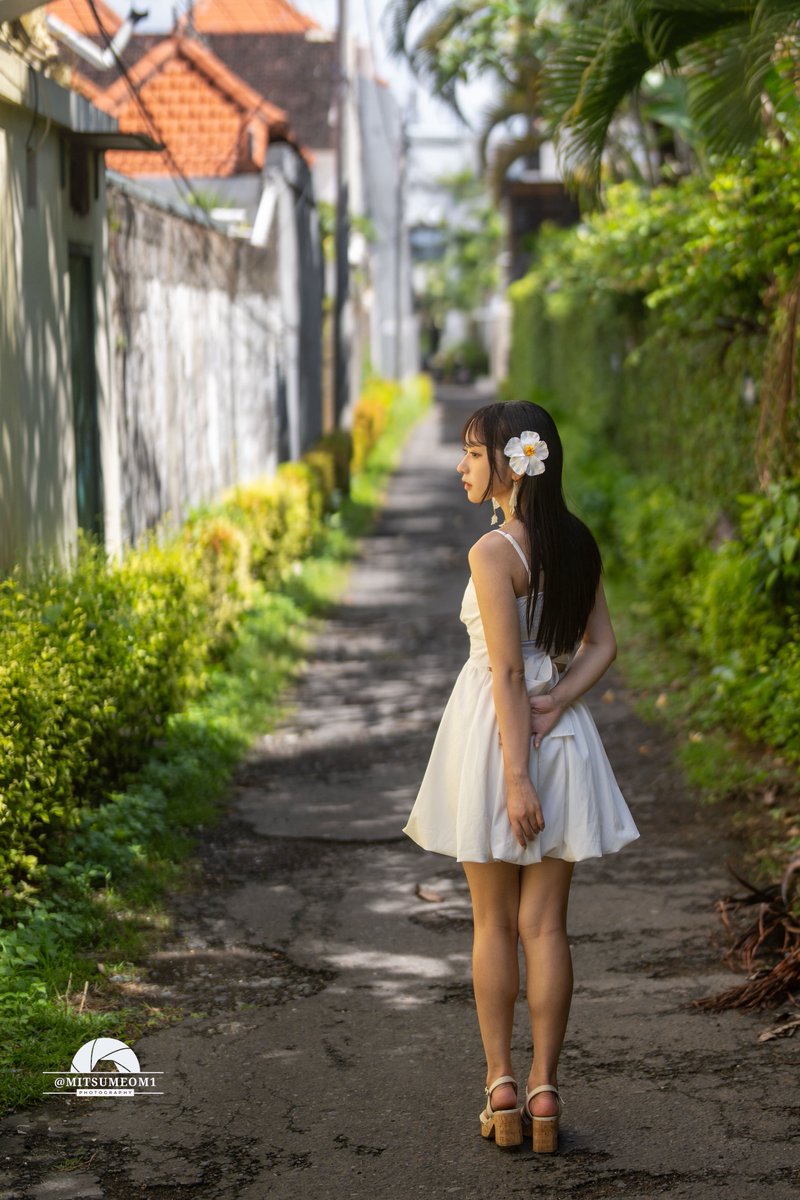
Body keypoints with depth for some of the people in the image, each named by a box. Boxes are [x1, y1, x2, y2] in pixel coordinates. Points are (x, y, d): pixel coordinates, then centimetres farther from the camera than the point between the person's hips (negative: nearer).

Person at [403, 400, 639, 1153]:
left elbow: (506, 671, -18)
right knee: (545, 925, 8)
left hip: (496, 730, -5)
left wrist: (516, 774, -17)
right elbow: (602, 646, 5)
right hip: (561, 735, 5)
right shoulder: (577, 545, 6)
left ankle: (500, 1089, 11)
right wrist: (554, 705, -6)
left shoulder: (494, 553, -16)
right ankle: (544, 1091, 9)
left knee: (493, 925, 7)